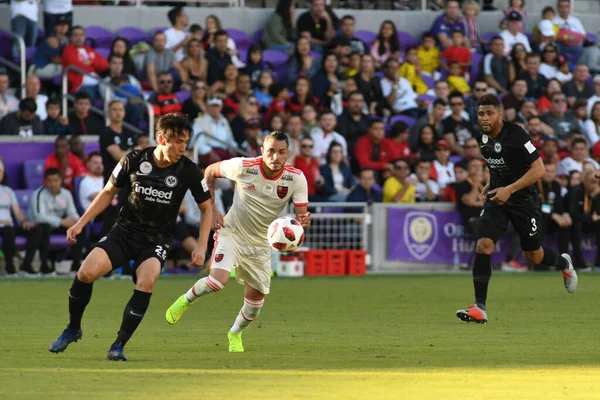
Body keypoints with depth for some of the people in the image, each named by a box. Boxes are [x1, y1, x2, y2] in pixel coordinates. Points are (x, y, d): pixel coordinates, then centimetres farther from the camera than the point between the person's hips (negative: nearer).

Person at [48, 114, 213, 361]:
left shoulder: (188, 171, -8)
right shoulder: (134, 161, -7)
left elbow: (206, 209, 5)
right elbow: (108, 192, 9)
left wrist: (201, 246, -6)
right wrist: (80, 224, 4)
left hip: (157, 239, -1)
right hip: (124, 231, 1)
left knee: (146, 282, -31)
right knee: (86, 272, -20)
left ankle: (119, 345, -17)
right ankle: (73, 329, 6)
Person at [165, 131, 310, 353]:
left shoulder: (296, 178, -16)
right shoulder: (243, 167, -21)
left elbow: (301, 214, -10)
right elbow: (210, 172, -3)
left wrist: (304, 221, -36)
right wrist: (211, 209, -8)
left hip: (260, 243, 3)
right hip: (231, 233, -3)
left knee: (256, 296, 6)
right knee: (218, 280, -26)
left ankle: (235, 334, 36)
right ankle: (186, 299, 5)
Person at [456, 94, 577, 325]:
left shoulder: (515, 136, -21)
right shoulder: (483, 137, 1)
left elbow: (538, 169, -22)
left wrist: (509, 189, -27)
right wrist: (491, 185, 9)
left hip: (524, 199, -5)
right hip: (497, 198, 5)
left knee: (533, 256, 9)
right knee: (483, 245, -16)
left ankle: (563, 263, 47)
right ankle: (479, 308, -16)